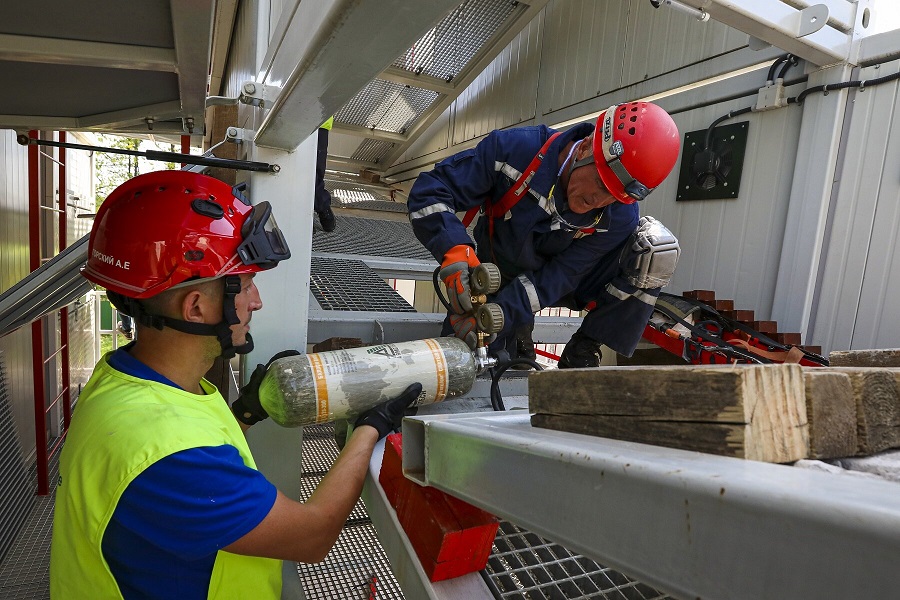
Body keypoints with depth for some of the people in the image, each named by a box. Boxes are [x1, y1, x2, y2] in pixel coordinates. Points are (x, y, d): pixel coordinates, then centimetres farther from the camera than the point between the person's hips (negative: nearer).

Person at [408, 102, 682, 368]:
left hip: (568, 285, 1)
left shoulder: (620, 215, -25)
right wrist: (456, 254, -45)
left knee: (655, 245, -23)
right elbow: (430, 190, -27)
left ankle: (581, 353, -12)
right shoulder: (513, 149, -29)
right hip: (500, 279, 0)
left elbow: (559, 277, -27)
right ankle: (518, 335, 19)